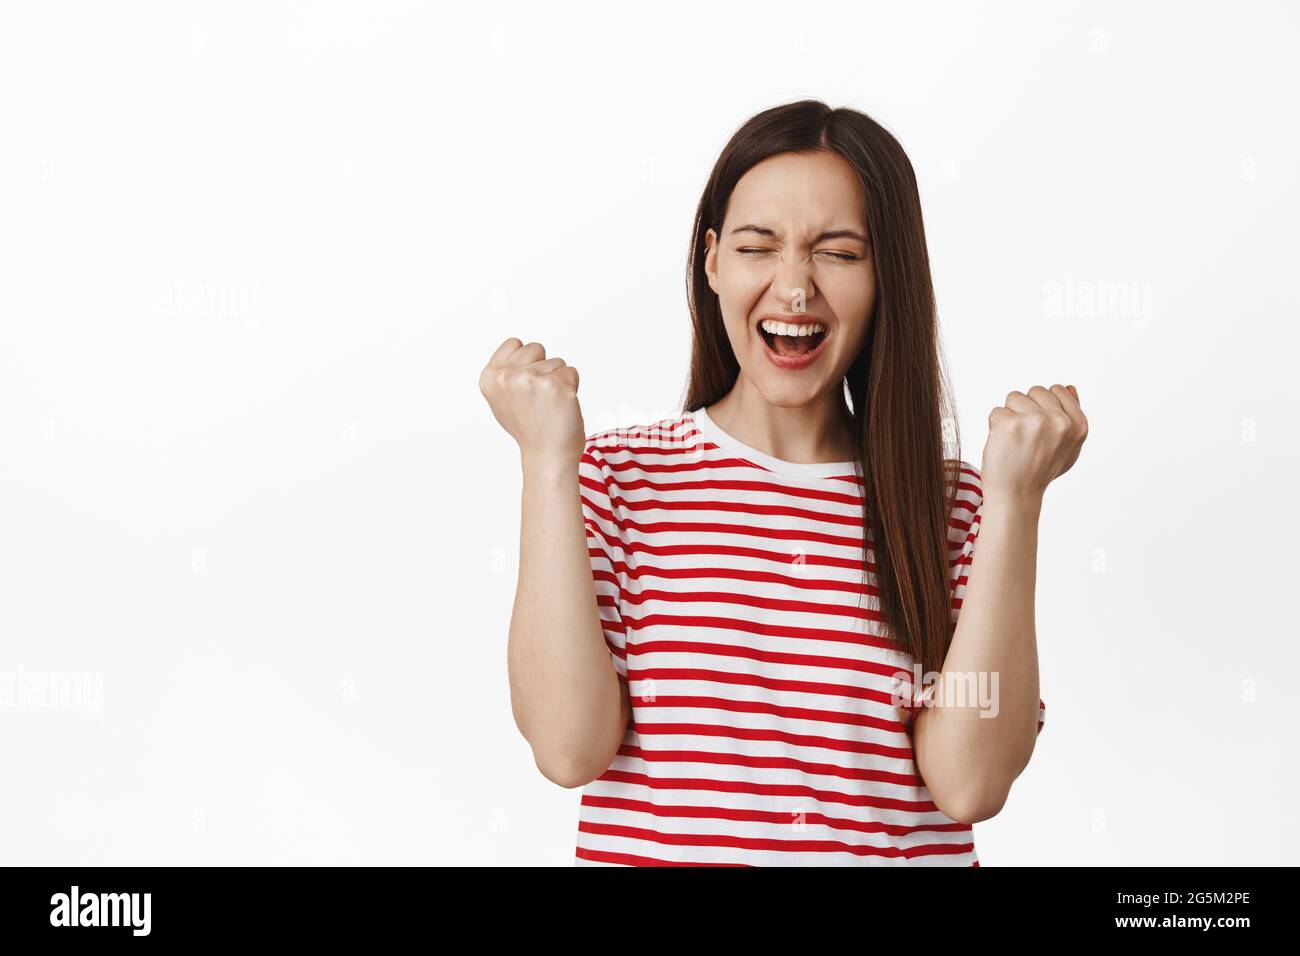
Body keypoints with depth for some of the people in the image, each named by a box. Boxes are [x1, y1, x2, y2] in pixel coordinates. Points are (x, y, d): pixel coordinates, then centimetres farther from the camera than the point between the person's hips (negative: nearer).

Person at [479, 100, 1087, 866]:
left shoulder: (953, 506, 3)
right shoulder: (616, 475, 3)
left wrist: (1015, 499, -10)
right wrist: (548, 463, -10)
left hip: (898, 850, 0)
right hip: (653, 850, 0)